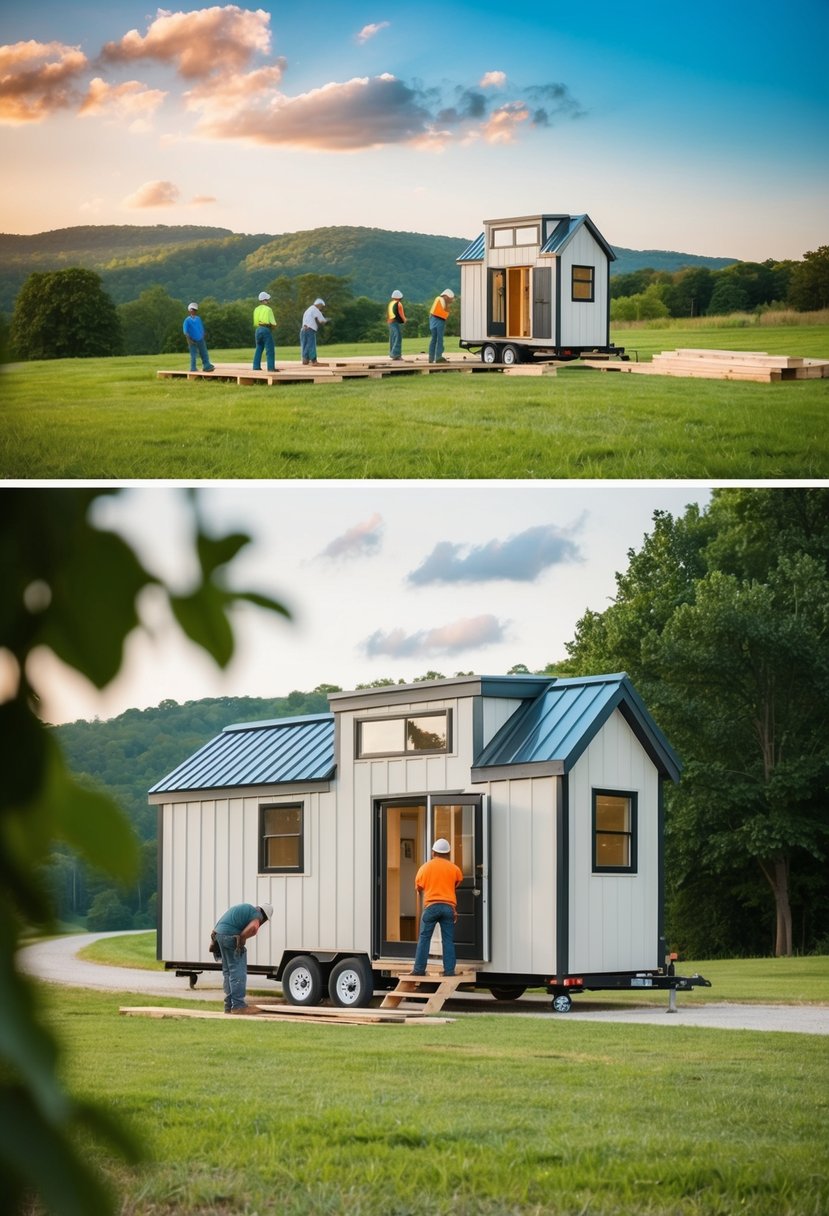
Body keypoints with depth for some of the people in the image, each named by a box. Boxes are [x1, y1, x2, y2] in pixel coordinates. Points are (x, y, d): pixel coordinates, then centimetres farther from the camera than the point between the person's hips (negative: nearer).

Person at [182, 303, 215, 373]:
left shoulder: (198, 319, 10)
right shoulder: (187, 320, -3)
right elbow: (185, 331, -9)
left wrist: (203, 337, 14)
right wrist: (189, 339, -19)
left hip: (200, 340, 4)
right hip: (193, 341, -4)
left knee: (204, 354, -2)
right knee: (193, 355, -1)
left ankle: (207, 366, -4)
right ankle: (193, 369, 5)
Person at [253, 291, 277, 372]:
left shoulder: (256, 309, 10)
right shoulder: (268, 309, -9)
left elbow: (255, 323, 13)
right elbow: (273, 324, -9)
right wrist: (273, 327, 10)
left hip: (258, 329, 6)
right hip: (266, 329, -6)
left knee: (258, 349, 15)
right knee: (270, 350, -4)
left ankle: (256, 366, 14)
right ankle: (271, 367, -8)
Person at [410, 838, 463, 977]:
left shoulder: (425, 867, 5)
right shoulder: (453, 868, 6)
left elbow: (418, 887, 10)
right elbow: (458, 883, 16)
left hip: (431, 905, -1)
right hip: (449, 906, 1)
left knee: (424, 938, 3)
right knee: (448, 940, 3)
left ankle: (419, 969, 1)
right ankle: (449, 969, -1)